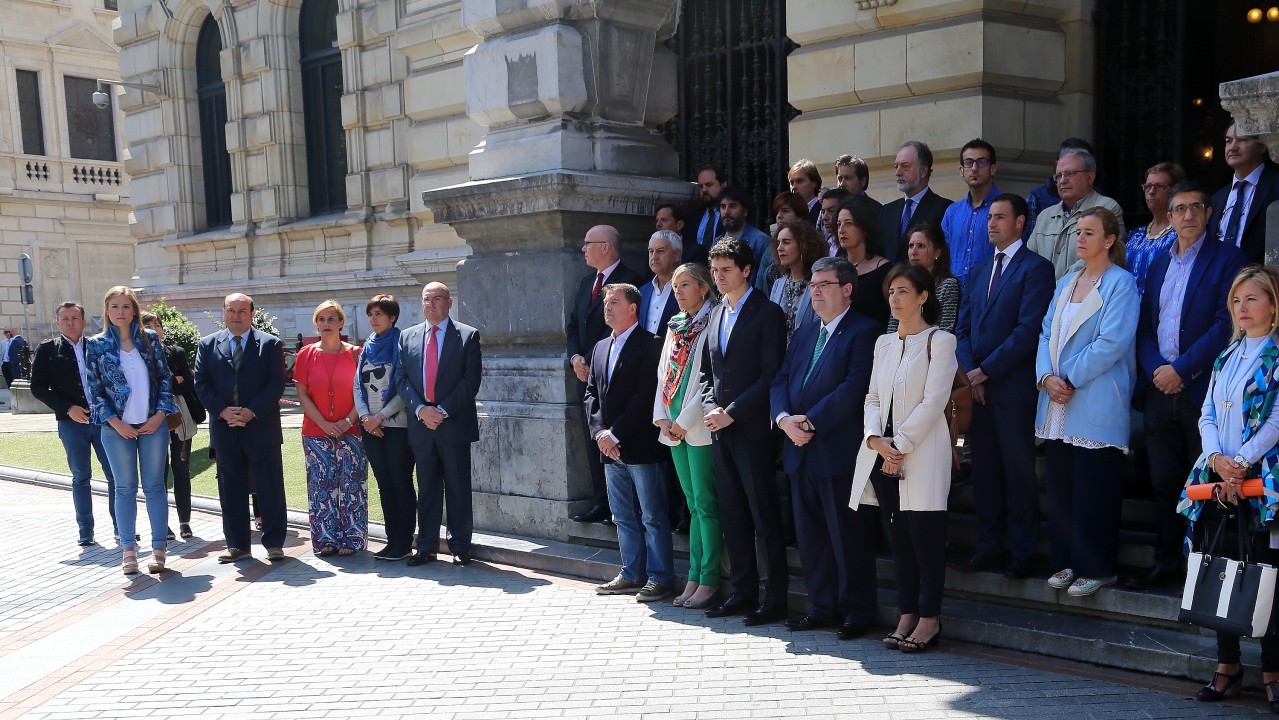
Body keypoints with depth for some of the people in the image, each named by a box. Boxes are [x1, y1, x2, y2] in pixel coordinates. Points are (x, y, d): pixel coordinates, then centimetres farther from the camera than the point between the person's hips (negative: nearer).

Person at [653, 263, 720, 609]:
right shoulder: (675, 326, 17)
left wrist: (685, 419, -14)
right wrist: (662, 418, 4)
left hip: (699, 428, -7)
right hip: (674, 428, 7)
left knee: (705, 504, -4)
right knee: (694, 504, 11)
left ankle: (709, 580, 1)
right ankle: (694, 578, 15)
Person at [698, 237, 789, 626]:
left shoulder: (767, 314, -6)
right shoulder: (714, 315, 16)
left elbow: (771, 374, -13)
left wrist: (732, 413, -15)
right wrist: (710, 408, 1)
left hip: (752, 429, -7)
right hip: (720, 430, 7)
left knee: (764, 517, -2)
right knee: (732, 516, 11)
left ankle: (775, 598, 6)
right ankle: (743, 592, 20)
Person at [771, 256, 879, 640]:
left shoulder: (863, 332, -6)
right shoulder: (804, 334, 19)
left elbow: (855, 387, -17)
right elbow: (780, 380, 12)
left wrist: (811, 421, -18)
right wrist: (785, 418, -8)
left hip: (839, 452, -7)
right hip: (801, 451, 8)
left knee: (848, 535, 0)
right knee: (810, 536, 12)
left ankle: (857, 611, 12)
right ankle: (822, 607, 23)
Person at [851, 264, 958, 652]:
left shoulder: (939, 341, -2)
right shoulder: (884, 343, 16)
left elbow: (933, 401, -10)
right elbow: (873, 397, 13)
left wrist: (900, 444, -14)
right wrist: (875, 439, -5)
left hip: (921, 455, -6)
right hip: (882, 455, 6)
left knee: (926, 537, -2)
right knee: (898, 539, 8)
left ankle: (930, 617, 8)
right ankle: (907, 615, 15)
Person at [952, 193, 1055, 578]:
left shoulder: (1035, 268, -4)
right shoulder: (979, 271, 18)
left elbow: (1028, 329, -13)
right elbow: (962, 327, 14)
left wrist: (987, 370, -13)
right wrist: (969, 372, -2)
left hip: (1013, 387, -6)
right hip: (976, 387, 6)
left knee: (1019, 473, 1)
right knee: (984, 470, 11)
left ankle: (1023, 552, 10)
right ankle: (988, 546, 20)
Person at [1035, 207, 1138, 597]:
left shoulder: (1120, 283, -5)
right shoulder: (1065, 283, 16)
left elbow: (1112, 343, -15)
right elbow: (1047, 335, 12)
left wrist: (1070, 380, -14)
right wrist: (1047, 377, -5)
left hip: (1096, 406, -7)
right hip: (1058, 405, 7)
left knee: (1093, 490, -2)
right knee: (1060, 486, 9)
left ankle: (1095, 568, 7)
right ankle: (1067, 561, 19)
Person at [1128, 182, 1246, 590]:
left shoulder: (1227, 258, -1)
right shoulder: (1159, 263, 16)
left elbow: (1227, 324, -10)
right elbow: (1144, 326, 12)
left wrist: (1181, 369, -15)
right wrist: (1155, 369, -5)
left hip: (1202, 389, -5)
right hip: (1159, 389, 5)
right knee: (1164, 481, 9)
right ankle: (1167, 563, 17)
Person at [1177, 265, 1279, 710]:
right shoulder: (1227, 356, 16)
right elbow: (1207, 415, 11)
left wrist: (1241, 463, -16)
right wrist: (1216, 459, -6)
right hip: (1217, 479, 6)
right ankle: (1228, 663, 19)